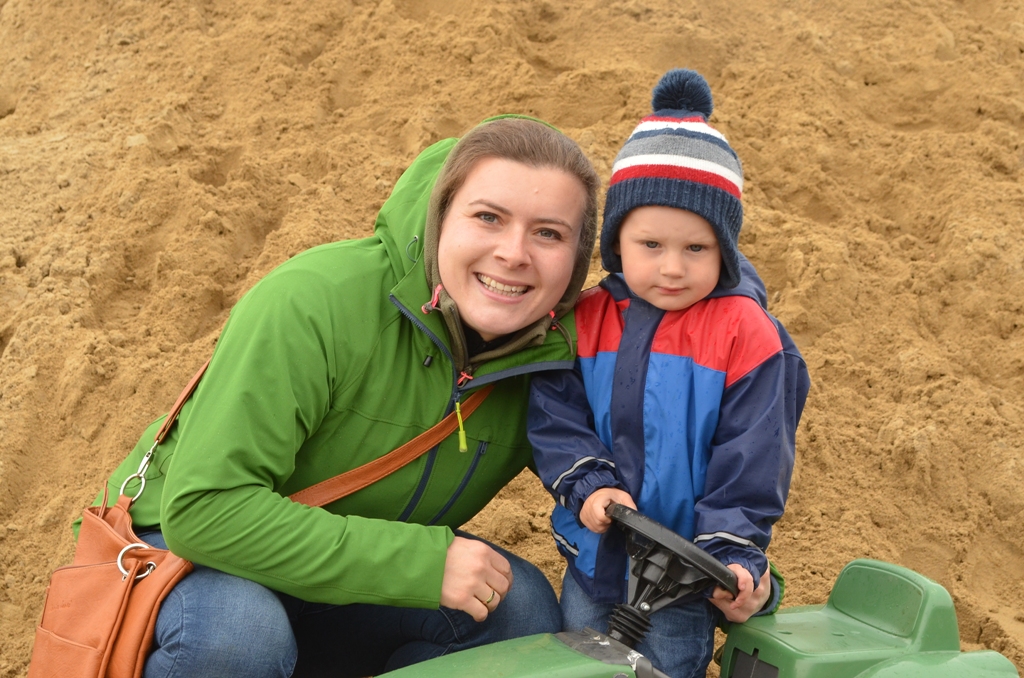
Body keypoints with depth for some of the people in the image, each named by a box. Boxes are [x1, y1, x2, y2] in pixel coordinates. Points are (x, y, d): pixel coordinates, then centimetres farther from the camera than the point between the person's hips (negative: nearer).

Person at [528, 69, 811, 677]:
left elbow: (752, 459, -13)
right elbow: (554, 414, -3)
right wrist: (586, 483, -18)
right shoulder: (586, 319, -4)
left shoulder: (744, 333, -14)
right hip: (593, 560, 4)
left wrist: (735, 556, -17)